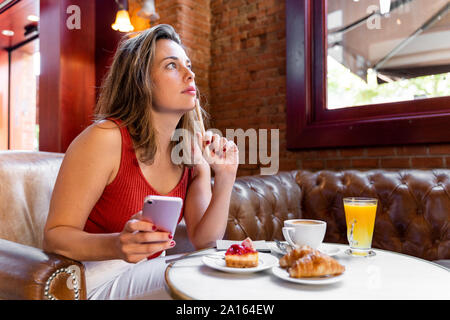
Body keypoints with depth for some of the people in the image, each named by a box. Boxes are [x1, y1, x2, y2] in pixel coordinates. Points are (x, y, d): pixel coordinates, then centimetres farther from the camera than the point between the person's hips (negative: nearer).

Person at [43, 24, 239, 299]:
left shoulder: (196, 152, -3)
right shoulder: (105, 138, -20)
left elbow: (204, 240, -4)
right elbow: (55, 236, -17)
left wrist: (225, 178, -19)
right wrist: (117, 246, -37)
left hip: (152, 272, 6)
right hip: (99, 279, -5)